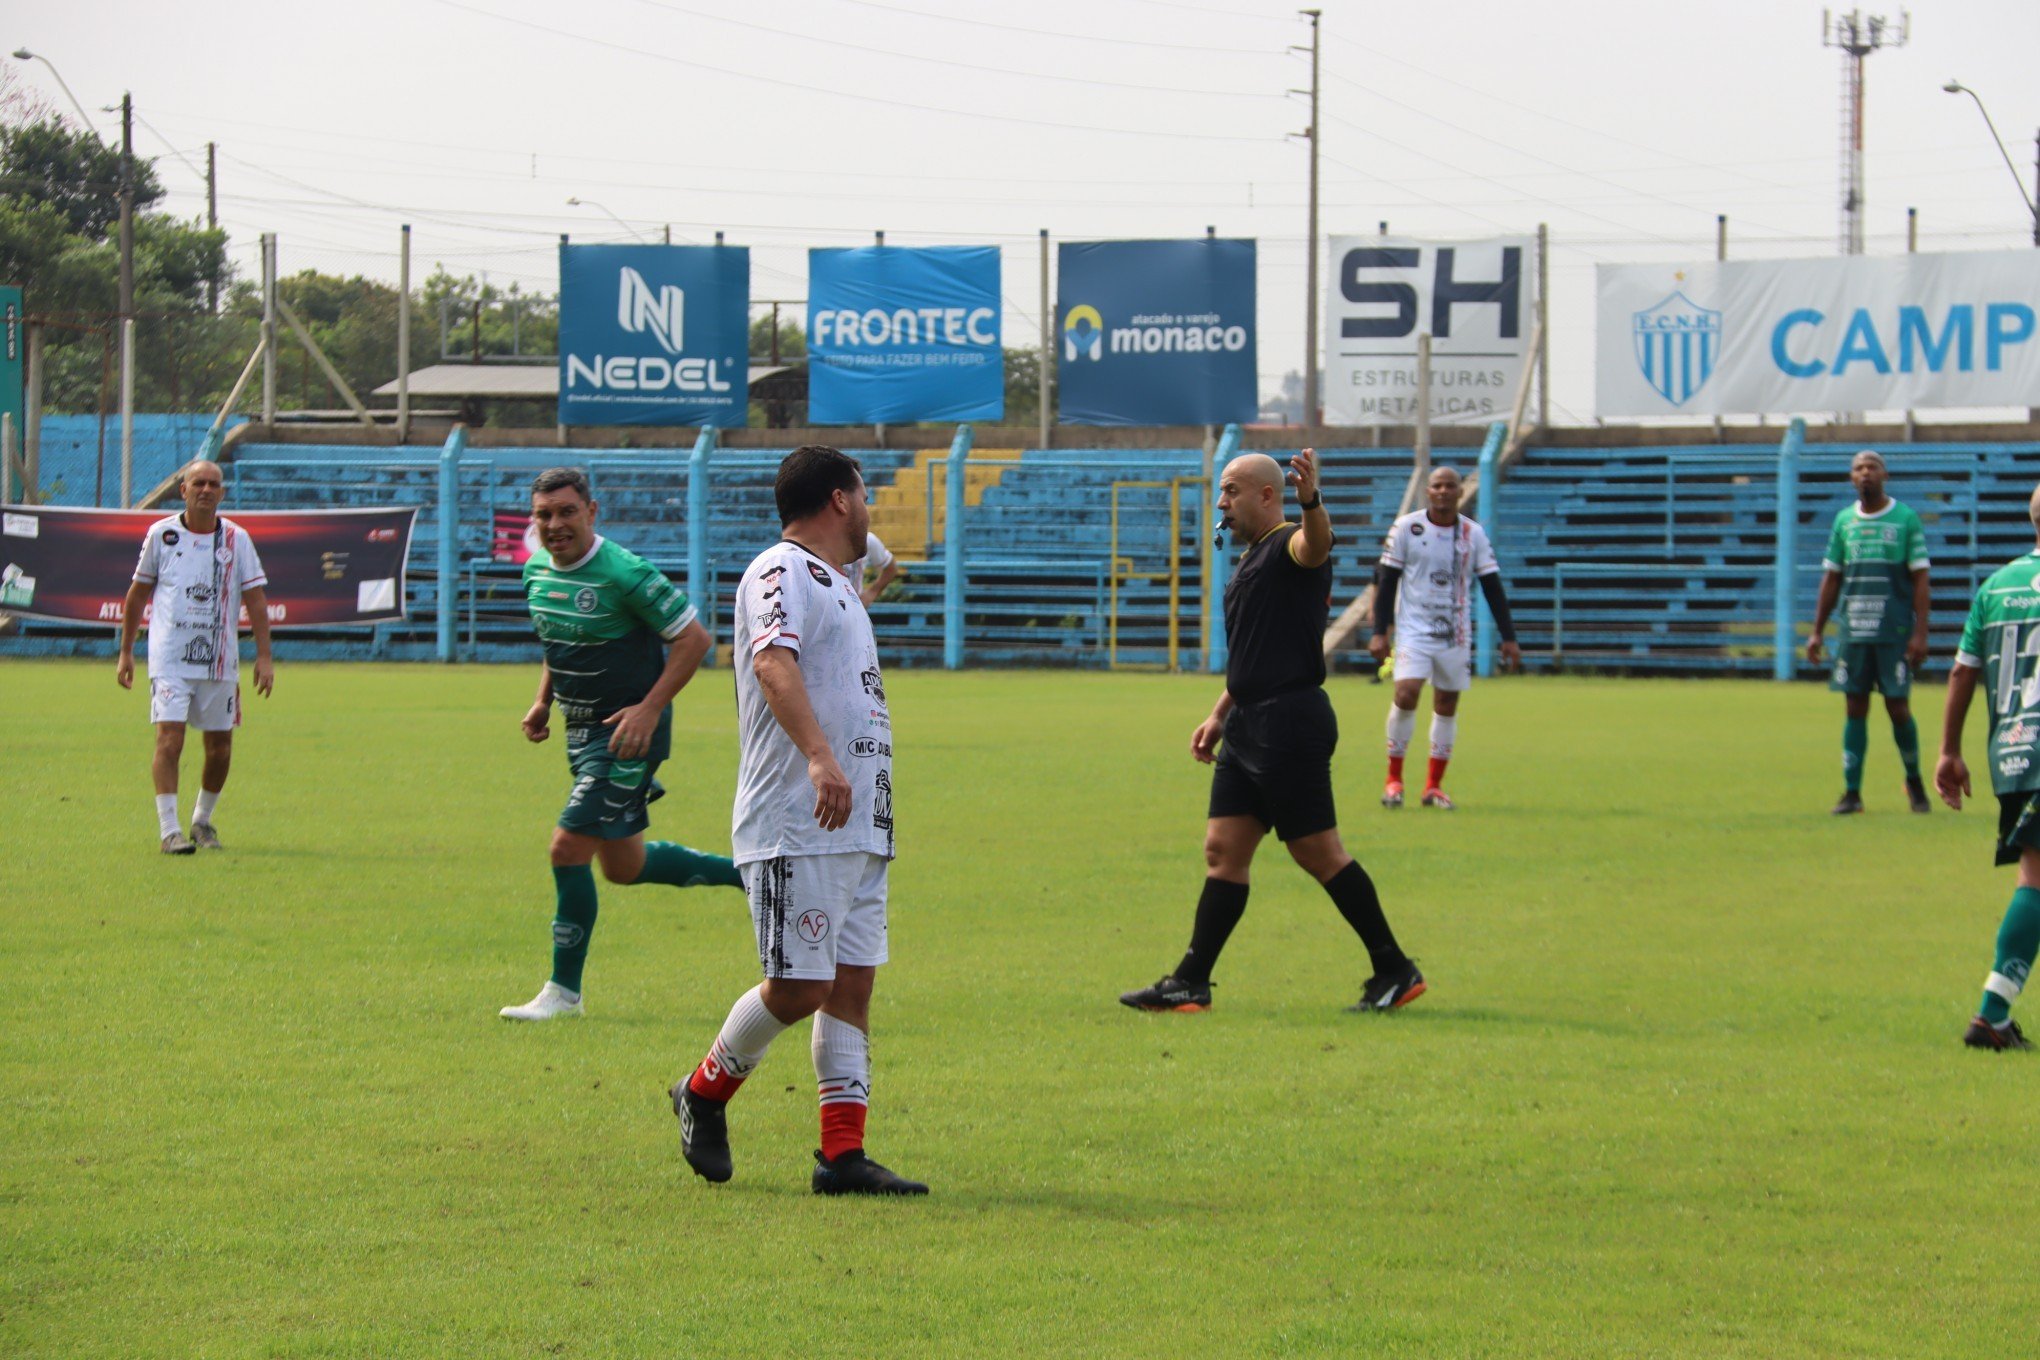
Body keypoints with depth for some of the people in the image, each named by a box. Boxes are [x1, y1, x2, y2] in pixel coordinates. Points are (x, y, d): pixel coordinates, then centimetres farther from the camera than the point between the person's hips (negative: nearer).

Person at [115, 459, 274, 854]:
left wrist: (264, 656, -7)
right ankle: (169, 831, -16)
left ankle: (203, 821, 27)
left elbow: (255, 598, 2)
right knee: (169, 738, -15)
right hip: (170, 659, -2)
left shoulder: (237, 539, 4)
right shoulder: (161, 534, 3)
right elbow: (138, 593, 11)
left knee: (220, 745, 7)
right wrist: (126, 652, 11)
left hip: (220, 662, 2)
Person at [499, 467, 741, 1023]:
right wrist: (543, 701, 9)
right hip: (582, 731, 9)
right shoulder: (537, 572, 4)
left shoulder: (625, 574, -20)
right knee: (623, 867, 15)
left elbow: (693, 638, -16)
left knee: (570, 847, -14)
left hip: (627, 731, -9)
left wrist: (649, 709, -22)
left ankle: (564, 990, -2)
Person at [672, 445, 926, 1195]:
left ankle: (843, 1153, 3)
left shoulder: (836, 584, 23)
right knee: (798, 987, -9)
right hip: (795, 827, -10)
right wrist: (819, 758, -38)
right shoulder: (780, 573, -9)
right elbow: (773, 662, -26)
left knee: (851, 986, 4)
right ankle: (704, 1092, 13)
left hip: (859, 824, 10)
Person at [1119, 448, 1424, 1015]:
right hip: (1250, 728, 9)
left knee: (1318, 853, -5)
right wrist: (1220, 714, 26)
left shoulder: (1290, 548, -10)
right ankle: (1189, 984, 7)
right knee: (1223, 851, 6)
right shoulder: (1252, 559, 20)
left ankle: (1395, 971, 5)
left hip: (1290, 726, -9)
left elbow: (1315, 544, -37)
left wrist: (1310, 501, -57)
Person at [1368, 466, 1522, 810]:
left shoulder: (1473, 534, 3)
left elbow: (1492, 587, 6)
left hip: (1456, 635, 3)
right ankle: (1394, 779, -6)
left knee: (1447, 704, 4)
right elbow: (1387, 581, 0)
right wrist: (1379, 632, -5)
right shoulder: (1406, 527, -2)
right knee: (1406, 692, -18)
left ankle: (1434, 786, 13)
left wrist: (1509, 638, 2)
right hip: (1414, 628, -3)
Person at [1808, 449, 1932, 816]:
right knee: (1854, 710, 2)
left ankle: (1914, 782, 19)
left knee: (1898, 708, -2)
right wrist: (1817, 632, 12)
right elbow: (1831, 579, 16)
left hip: (1895, 632, -3)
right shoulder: (1844, 521, 10)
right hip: (1853, 631, 3)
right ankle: (1852, 792, 6)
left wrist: (1920, 632, -11)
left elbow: (1920, 579, -3)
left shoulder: (1906, 519, -1)